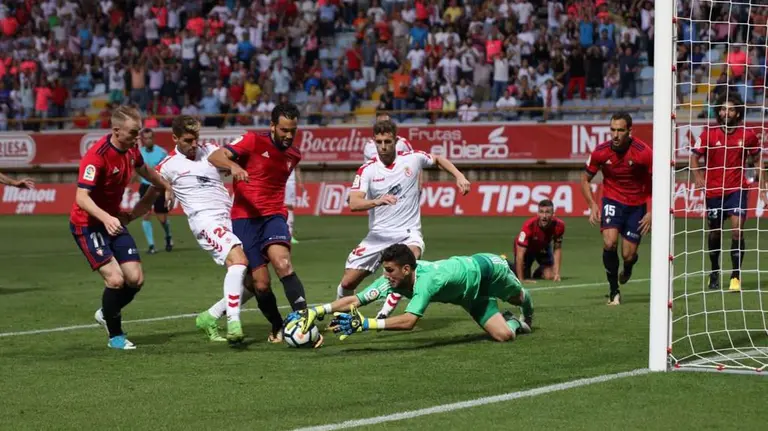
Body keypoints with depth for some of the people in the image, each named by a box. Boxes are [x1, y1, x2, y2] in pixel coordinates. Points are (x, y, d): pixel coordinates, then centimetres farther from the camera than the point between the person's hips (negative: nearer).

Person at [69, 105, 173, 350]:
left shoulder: (131, 150, -1)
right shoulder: (97, 156, -26)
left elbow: (144, 170, 24)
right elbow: (81, 197, -32)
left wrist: (166, 187, 32)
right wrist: (105, 218, -46)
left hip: (113, 221, 7)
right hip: (88, 225, -7)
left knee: (136, 278, 0)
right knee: (115, 279, -18)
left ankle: (107, 314, 28)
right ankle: (115, 336, 3)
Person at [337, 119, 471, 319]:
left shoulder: (412, 158, -3)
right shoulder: (367, 169, -6)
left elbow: (439, 159, 18)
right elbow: (354, 203, -18)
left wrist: (459, 176, 4)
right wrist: (377, 201, -37)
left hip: (408, 233, -1)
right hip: (377, 235, 1)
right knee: (347, 282, 0)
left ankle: (384, 315, -26)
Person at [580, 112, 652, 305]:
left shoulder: (644, 152, -20)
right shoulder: (601, 152, -13)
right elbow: (585, 179, 3)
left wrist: (652, 212, -15)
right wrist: (592, 205, -10)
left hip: (637, 205, -1)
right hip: (612, 200, 1)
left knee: (629, 255, -2)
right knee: (609, 243, -23)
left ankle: (627, 268, 40)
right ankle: (614, 291, -7)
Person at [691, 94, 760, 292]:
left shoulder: (747, 134, -3)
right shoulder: (709, 133, -5)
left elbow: (755, 153, 17)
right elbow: (695, 156, -4)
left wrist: (748, 163, 2)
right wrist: (697, 176, -19)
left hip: (736, 189, -1)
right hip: (714, 190, 1)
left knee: (737, 230, -14)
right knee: (715, 233, 13)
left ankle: (736, 276, -5)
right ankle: (714, 272, 35)